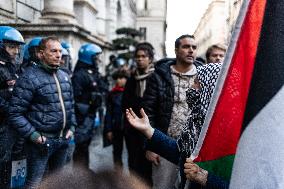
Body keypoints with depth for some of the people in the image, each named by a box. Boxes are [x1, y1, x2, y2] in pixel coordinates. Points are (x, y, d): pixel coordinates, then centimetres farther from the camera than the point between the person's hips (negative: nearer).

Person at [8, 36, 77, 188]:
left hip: (63, 139, 7)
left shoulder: (64, 76, 10)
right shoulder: (30, 77, -13)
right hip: (42, 141, -7)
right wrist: (33, 135, -20)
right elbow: (15, 113, -16)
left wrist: (72, 127, 8)